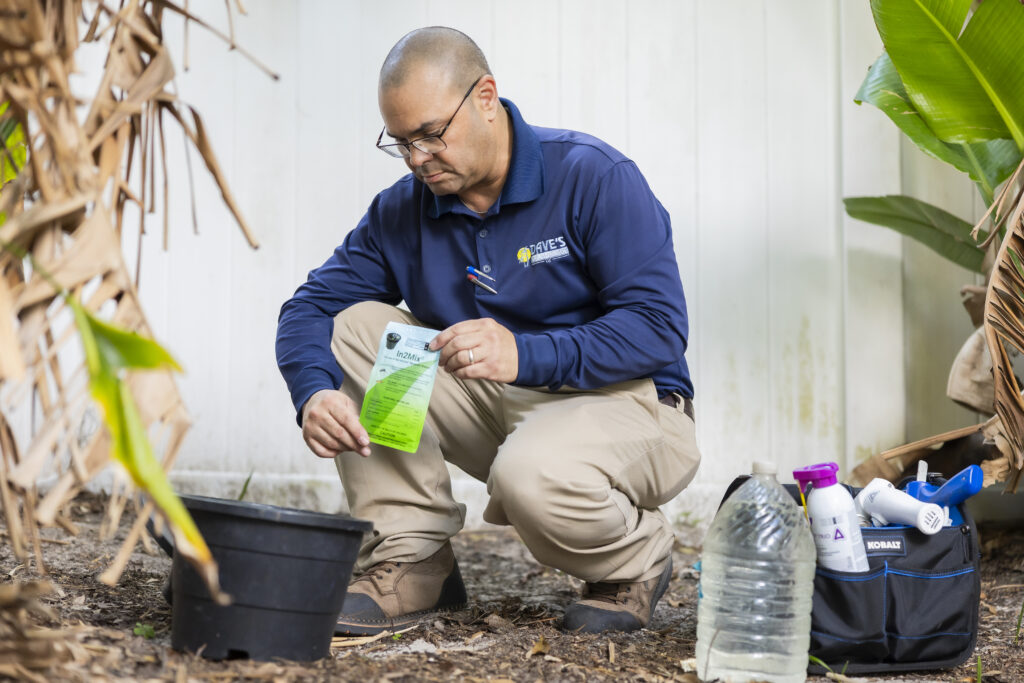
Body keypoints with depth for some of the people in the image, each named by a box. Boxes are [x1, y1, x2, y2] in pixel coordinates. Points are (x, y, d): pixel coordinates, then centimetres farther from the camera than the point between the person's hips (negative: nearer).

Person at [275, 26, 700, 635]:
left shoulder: (595, 178, -16)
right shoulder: (403, 211, 1)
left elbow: (659, 327, -22)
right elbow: (310, 308, 1)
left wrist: (525, 355, -36)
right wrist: (314, 394, -22)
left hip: (624, 402, -5)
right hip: (494, 409, 6)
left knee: (533, 474, -39)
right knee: (355, 327, -11)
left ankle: (638, 559, -2)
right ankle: (412, 563, -9)